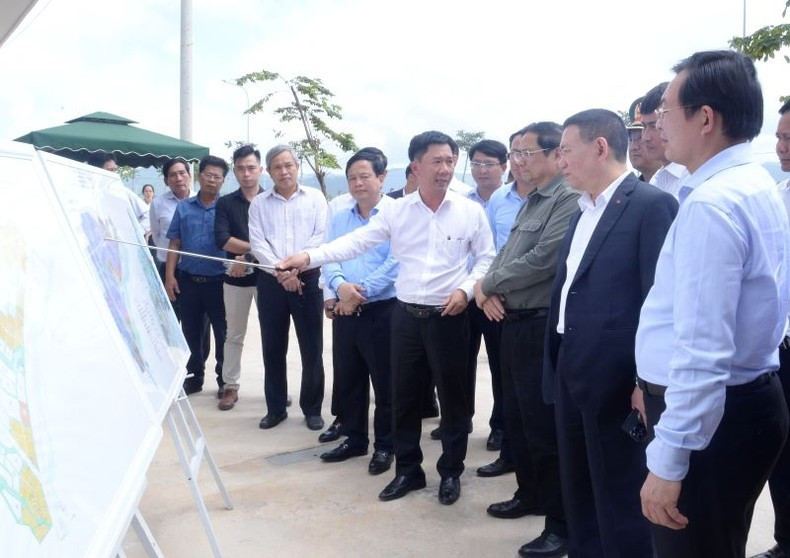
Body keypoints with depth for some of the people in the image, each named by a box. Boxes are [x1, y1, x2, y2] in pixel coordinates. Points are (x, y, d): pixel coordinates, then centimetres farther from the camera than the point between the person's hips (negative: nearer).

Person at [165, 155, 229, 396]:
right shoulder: (183, 208, 8)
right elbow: (175, 244, 7)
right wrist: (169, 276, 0)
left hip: (219, 282, -3)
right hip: (188, 280, 3)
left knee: (223, 333, 5)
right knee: (191, 332, 12)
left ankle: (225, 380, 17)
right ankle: (194, 377, 26)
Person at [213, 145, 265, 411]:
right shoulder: (225, 203, 4)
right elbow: (222, 239, -8)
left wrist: (247, 257, -13)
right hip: (236, 277, 1)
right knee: (234, 334, 9)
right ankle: (230, 386, 18)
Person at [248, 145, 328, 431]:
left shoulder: (315, 198, 4)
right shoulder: (259, 203, 8)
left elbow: (321, 237, -5)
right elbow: (257, 243, -2)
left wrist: (296, 268, -14)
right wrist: (280, 272, -15)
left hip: (308, 278, -1)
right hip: (271, 281, 2)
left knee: (312, 349, 3)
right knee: (273, 349, 8)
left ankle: (312, 408, 16)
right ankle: (276, 408, 20)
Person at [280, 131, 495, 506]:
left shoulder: (470, 211, -2)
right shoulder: (396, 211, 0)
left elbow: (486, 258, 4)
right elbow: (356, 242, -6)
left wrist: (466, 289, -12)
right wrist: (309, 257, -17)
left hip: (449, 317, -2)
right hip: (406, 315, 2)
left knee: (452, 396, 6)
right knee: (405, 395, 10)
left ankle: (451, 471, 24)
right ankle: (408, 470, 26)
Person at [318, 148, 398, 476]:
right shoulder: (339, 218, 13)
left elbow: (395, 263, -16)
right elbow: (328, 258, 6)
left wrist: (360, 291, -17)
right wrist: (340, 286, -15)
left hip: (382, 311, -6)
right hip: (345, 311, 6)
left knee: (385, 383, 5)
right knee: (347, 379, 15)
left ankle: (384, 446, 20)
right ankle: (354, 439, 30)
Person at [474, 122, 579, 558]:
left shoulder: (568, 201, -16)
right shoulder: (529, 204, 15)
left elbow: (540, 262, -23)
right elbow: (505, 255, 18)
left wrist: (487, 285, -9)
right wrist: (489, 290, -3)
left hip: (542, 328, -9)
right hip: (513, 324, 10)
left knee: (545, 427, 0)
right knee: (515, 418, 19)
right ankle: (529, 494, 38)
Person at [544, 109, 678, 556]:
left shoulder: (652, 205, -12)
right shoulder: (582, 214, 14)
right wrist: (556, 367, 15)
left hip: (616, 382, -8)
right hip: (571, 377, 8)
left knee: (621, 503, 5)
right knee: (579, 497, 20)